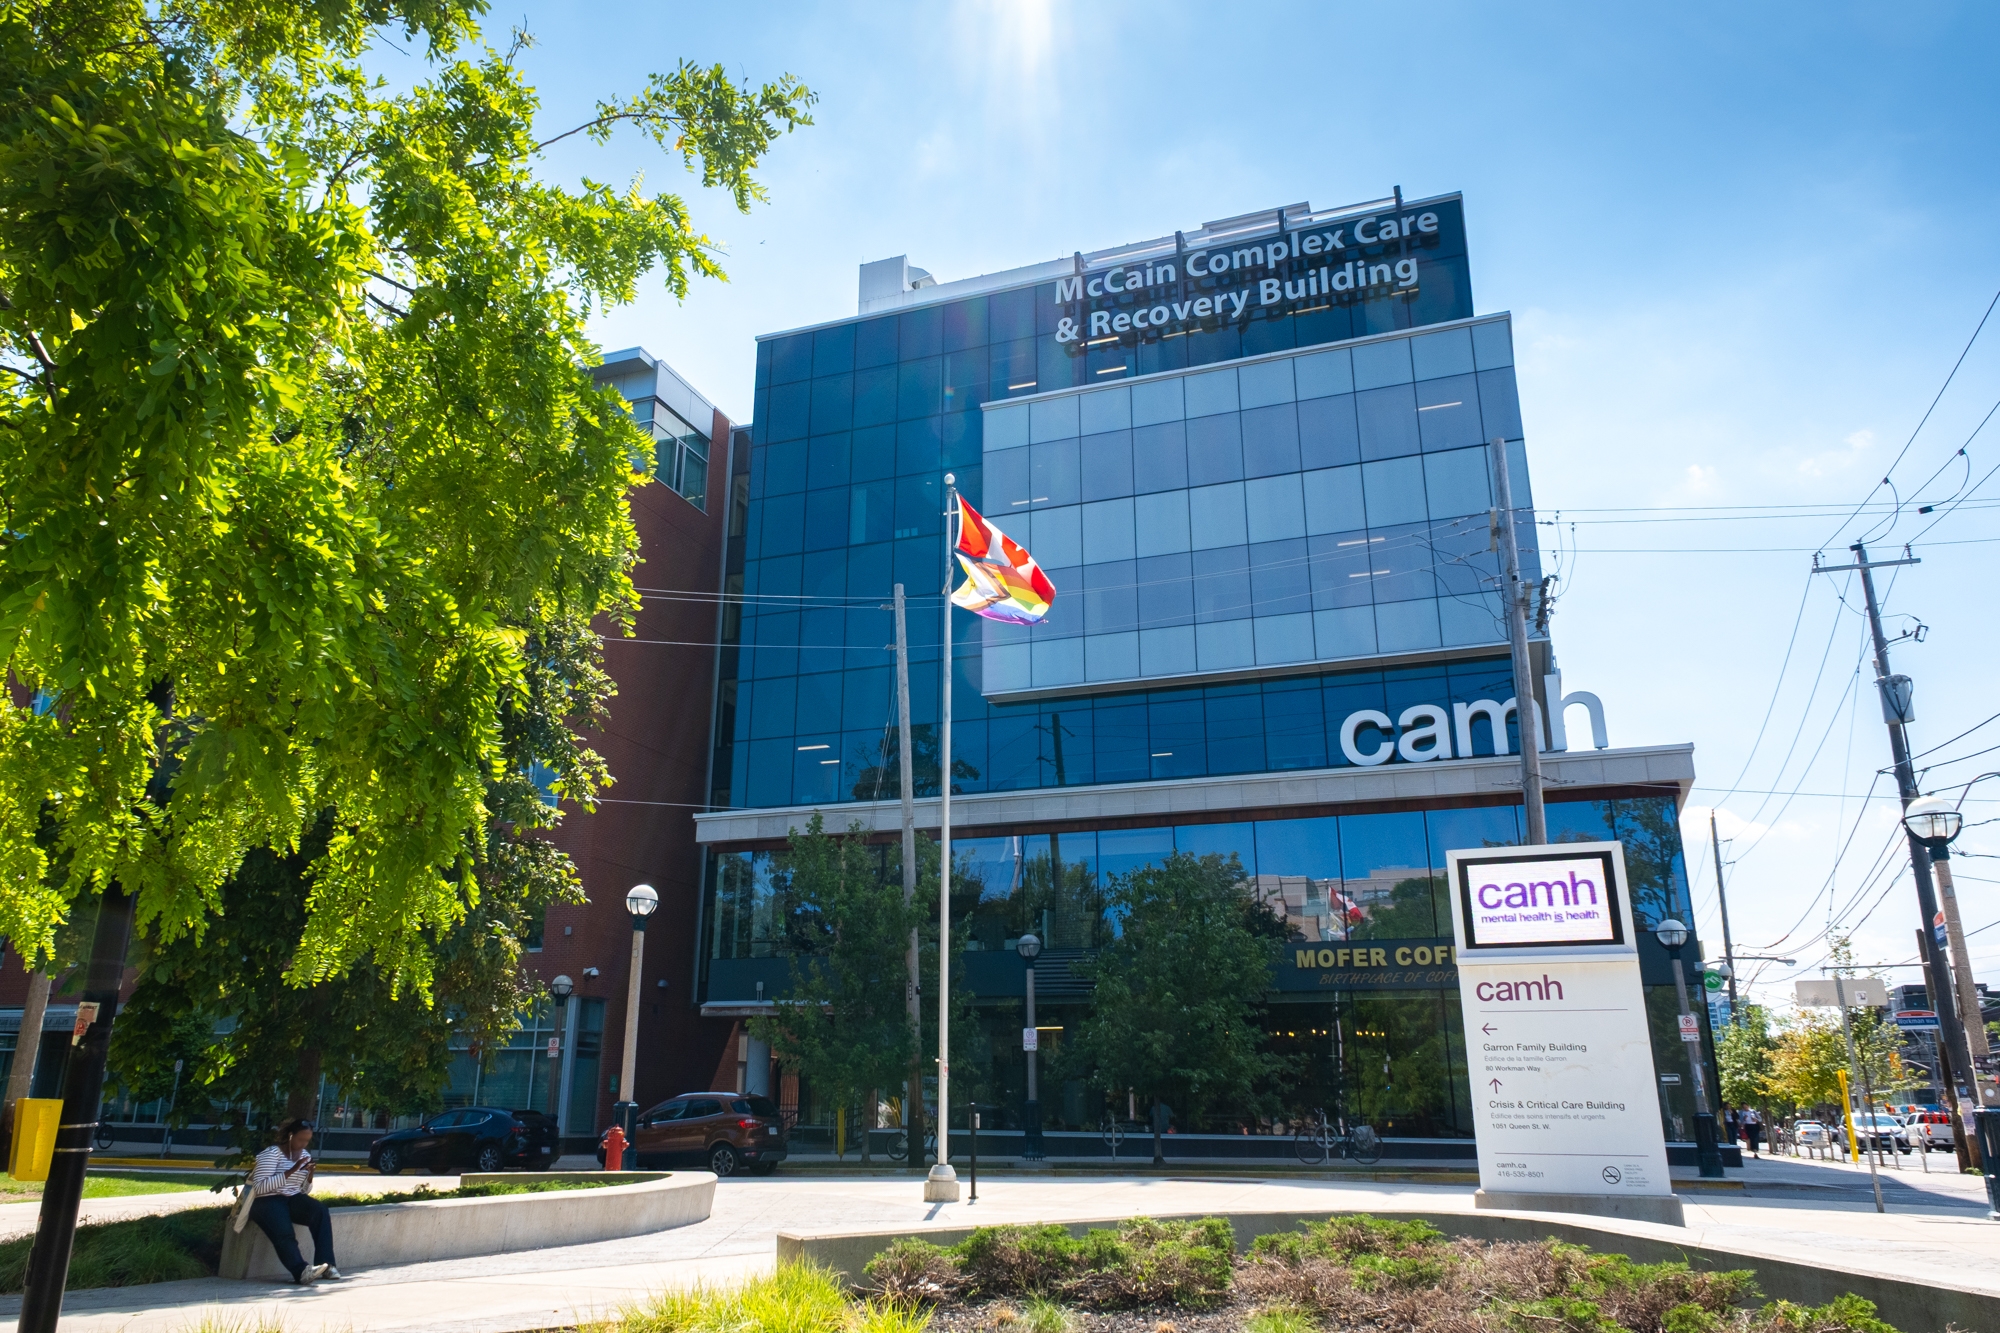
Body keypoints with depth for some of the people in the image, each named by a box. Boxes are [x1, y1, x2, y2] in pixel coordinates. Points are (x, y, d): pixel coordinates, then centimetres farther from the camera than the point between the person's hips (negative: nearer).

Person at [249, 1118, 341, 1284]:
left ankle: (325, 1264, -29)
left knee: (320, 1211, -26)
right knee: (284, 1232, -35)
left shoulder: (306, 1156, 12)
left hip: (293, 1199, 5)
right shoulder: (272, 1153, -9)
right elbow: (259, 1187, -20)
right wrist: (291, 1171, -24)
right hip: (267, 1201, -5)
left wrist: (310, 1176, -6)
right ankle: (301, 1271, -50)